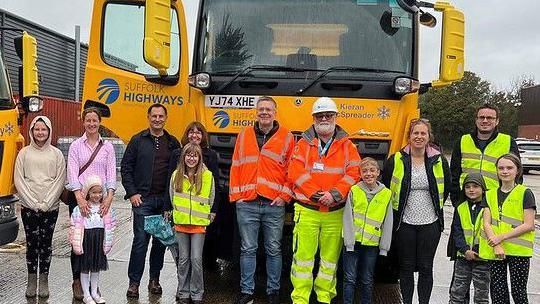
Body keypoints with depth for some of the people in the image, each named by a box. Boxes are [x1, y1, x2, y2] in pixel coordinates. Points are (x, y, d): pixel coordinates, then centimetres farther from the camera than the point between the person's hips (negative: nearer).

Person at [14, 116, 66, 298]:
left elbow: (60, 180, -1)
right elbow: (19, 180, 0)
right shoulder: (24, 153, 5)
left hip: (50, 207, 0)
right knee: (32, 242, 3)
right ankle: (31, 281, 12)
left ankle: (44, 280, 11)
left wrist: (46, 203, -9)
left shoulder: (56, 154, 4)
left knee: (46, 242, 4)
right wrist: (33, 203, -8)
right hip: (28, 207, 0)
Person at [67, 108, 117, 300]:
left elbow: (111, 173, 4)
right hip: (79, 198, -1)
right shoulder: (76, 145, 4)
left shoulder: (107, 146, 9)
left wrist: (109, 196, -11)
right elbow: (72, 173, -5)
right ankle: (77, 281, 7)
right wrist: (80, 198, -17)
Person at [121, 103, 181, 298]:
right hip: (142, 199, -2)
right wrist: (132, 193, -5)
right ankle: (134, 283, 3)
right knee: (140, 240, -5)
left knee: (161, 241, 8)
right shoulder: (138, 140, 5)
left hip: (165, 200, 2)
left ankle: (154, 280, 20)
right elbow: (126, 168, 4)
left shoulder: (173, 143, 10)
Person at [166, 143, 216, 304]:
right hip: (181, 223, 2)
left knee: (196, 259, -3)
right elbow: (171, 197, 16)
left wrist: (210, 215, 11)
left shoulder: (207, 175, -5)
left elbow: (211, 200, 7)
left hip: (199, 224, -2)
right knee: (183, 259, 8)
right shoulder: (176, 175, 3)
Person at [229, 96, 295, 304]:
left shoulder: (286, 137, 5)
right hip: (246, 204, 1)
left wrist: (285, 195, -5)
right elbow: (236, 167, 10)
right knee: (248, 249, 6)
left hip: (274, 204, -1)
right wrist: (235, 195, 3)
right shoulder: (244, 135, 11)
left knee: (274, 250, 7)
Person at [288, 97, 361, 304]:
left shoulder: (347, 146, 8)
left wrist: (334, 194, -15)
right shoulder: (304, 144, 5)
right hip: (306, 210, -1)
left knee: (330, 256, 9)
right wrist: (316, 194, -15)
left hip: (335, 212, 1)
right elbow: (295, 172, -5)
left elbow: (353, 173, -1)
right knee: (303, 255, -2)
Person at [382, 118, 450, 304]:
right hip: (404, 222, -1)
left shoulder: (439, 160, 1)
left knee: (426, 268, 7)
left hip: (430, 222, 1)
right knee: (406, 267, 8)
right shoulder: (396, 160, -4)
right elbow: (384, 186, 7)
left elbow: (447, 186, 15)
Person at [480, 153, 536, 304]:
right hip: (493, 251, 4)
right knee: (497, 291, 7)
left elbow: (529, 225, -7)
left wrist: (502, 237, -14)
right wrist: (496, 246, -13)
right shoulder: (490, 194, 12)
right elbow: (486, 223, 3)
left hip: (518, 251, -4)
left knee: (518, 292, 0)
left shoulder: (525, 193, -1)